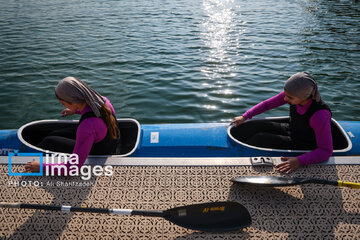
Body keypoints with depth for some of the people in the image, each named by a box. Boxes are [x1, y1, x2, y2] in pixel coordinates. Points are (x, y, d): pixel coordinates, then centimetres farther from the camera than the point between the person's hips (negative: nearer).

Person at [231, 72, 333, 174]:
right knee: (250, 127, -8)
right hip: (290, 130, 6)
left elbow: (326, 151, -31)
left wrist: (299, 161, -43)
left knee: (260, 139, -19)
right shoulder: (292, 93, -20)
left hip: (302, 147, -6)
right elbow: (267, 104, -5)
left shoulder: (320, 116, -36)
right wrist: (244, 117, -7)